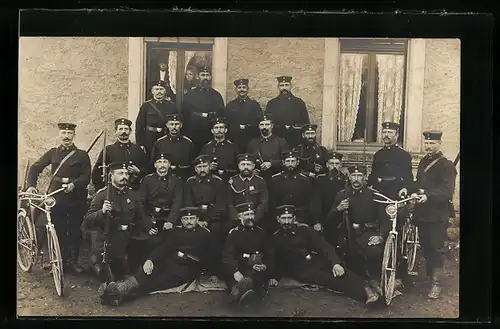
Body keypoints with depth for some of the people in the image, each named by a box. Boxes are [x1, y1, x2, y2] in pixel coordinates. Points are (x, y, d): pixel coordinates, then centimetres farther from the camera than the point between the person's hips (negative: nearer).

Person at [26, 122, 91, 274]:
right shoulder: (52, 153, 11)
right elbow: (35, 168, 7)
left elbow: (86, 176, -3)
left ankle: (73, 261, 18)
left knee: (74, 231, 5)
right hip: (56, 198, 1)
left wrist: (74, 184, -21)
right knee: (58, 231, 3)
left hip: (76, 198, -1)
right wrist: (31, 185, -8)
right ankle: (62, 261, 15)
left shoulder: (82, 155, 4)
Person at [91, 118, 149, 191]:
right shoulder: (108, 150, 4)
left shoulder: (138, 150, 10)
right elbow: (96, 173, 4)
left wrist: (138, 172, -8)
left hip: (135, 190, 2)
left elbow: (148, 170, 12)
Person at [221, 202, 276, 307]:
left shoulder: (261, 233, 14)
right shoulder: (233, 233, 8)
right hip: (239, 269, -1)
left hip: (257, 271, 1)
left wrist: (265, 266, -12)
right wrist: (235, 272, -26)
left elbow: (270, 256, 13)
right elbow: (227, 256, -5)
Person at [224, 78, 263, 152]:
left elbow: (259, 122, 1)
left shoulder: (254, 104, 8)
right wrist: (239, 127, -6)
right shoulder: (230, 105, 11)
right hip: (234, 141, 1)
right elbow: (226, 124, 6)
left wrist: (247, 127, -11)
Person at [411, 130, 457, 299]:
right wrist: (414, 192, -2)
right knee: (425, 246, 14)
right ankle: (430, 274, 29)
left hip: (437, 215, -7)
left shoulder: (447, 165, -8)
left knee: (436, 248, -3)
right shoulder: (423, 162, 15)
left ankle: (437, 283, 3)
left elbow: (447, 190, -19)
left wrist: (428, 196, -33)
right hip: (422, 212, 7)